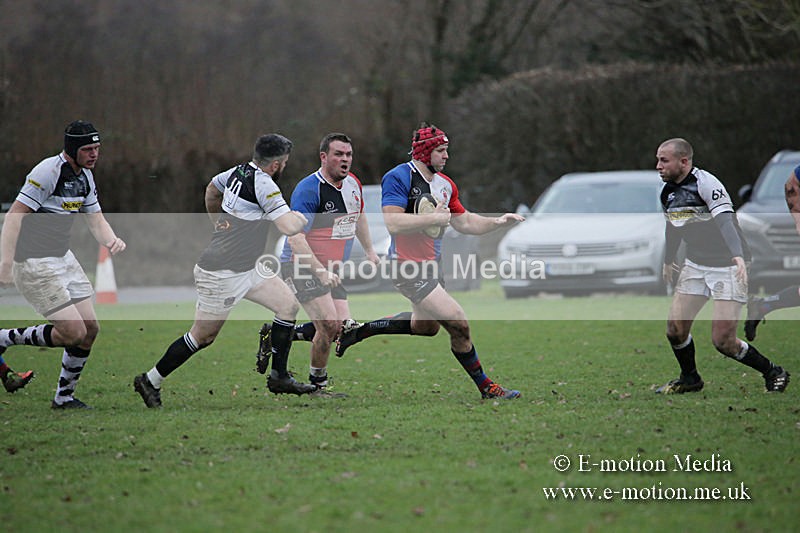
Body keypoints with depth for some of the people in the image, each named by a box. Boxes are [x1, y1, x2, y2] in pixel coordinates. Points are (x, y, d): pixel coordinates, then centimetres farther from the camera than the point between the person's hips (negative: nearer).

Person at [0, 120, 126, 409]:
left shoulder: (85, 176, 9)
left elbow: (96, 220, 16)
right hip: (34, 263, -9)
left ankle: (64, 396, 20)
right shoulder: (48, 171, -18)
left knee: (90, 328, 7)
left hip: (62, 257, 9)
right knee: (73, 332, -14)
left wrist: (112, 241, -7)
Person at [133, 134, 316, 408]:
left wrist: (219, 224, 32)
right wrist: (301, 218, -7)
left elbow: (212, 188, 25)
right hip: (223, 273, -10)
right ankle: (150, 381, 16)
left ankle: (279, 377, 13)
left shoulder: (240, 171, 4)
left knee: (289, 305, 7)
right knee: (203, 336, 2)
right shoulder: (263, 184, -22)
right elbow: (289, 227, -29)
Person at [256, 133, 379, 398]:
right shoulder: (308, 189, -20)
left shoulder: (353, 183, 5)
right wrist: (320, 272, -32)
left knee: (343, 327, 0)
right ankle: (318, 384, 2)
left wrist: (369, 250, 24)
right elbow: (295, 237, -25)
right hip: (301, 267, -8)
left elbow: (358, 216, 27)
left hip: (331, 269, 8)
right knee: (329, 325, -18)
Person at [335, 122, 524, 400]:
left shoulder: (445, 184, 10)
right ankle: (485, 387, -1)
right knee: (459, 325, -13)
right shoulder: (398, 177, -15)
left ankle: (359, 331, 36)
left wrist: (498, 221, 6)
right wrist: (434, 217, -23)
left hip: (430, 265, 10)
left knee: (425, 326, 26)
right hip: (407, 266, -10)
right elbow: (392, 222, -24)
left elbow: (465, 222, 19)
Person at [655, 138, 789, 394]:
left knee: (723, 341, -11)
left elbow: (726, 222, -33)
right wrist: (668, 260, 34)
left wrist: (738, 257, -47)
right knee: (675, 329, -2)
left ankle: (773, 373, 11)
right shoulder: (668, 191, 5)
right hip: (695, 265, 7)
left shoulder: (706, 183, -20)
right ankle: (689, 379, 24)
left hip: (727, 267, -7)